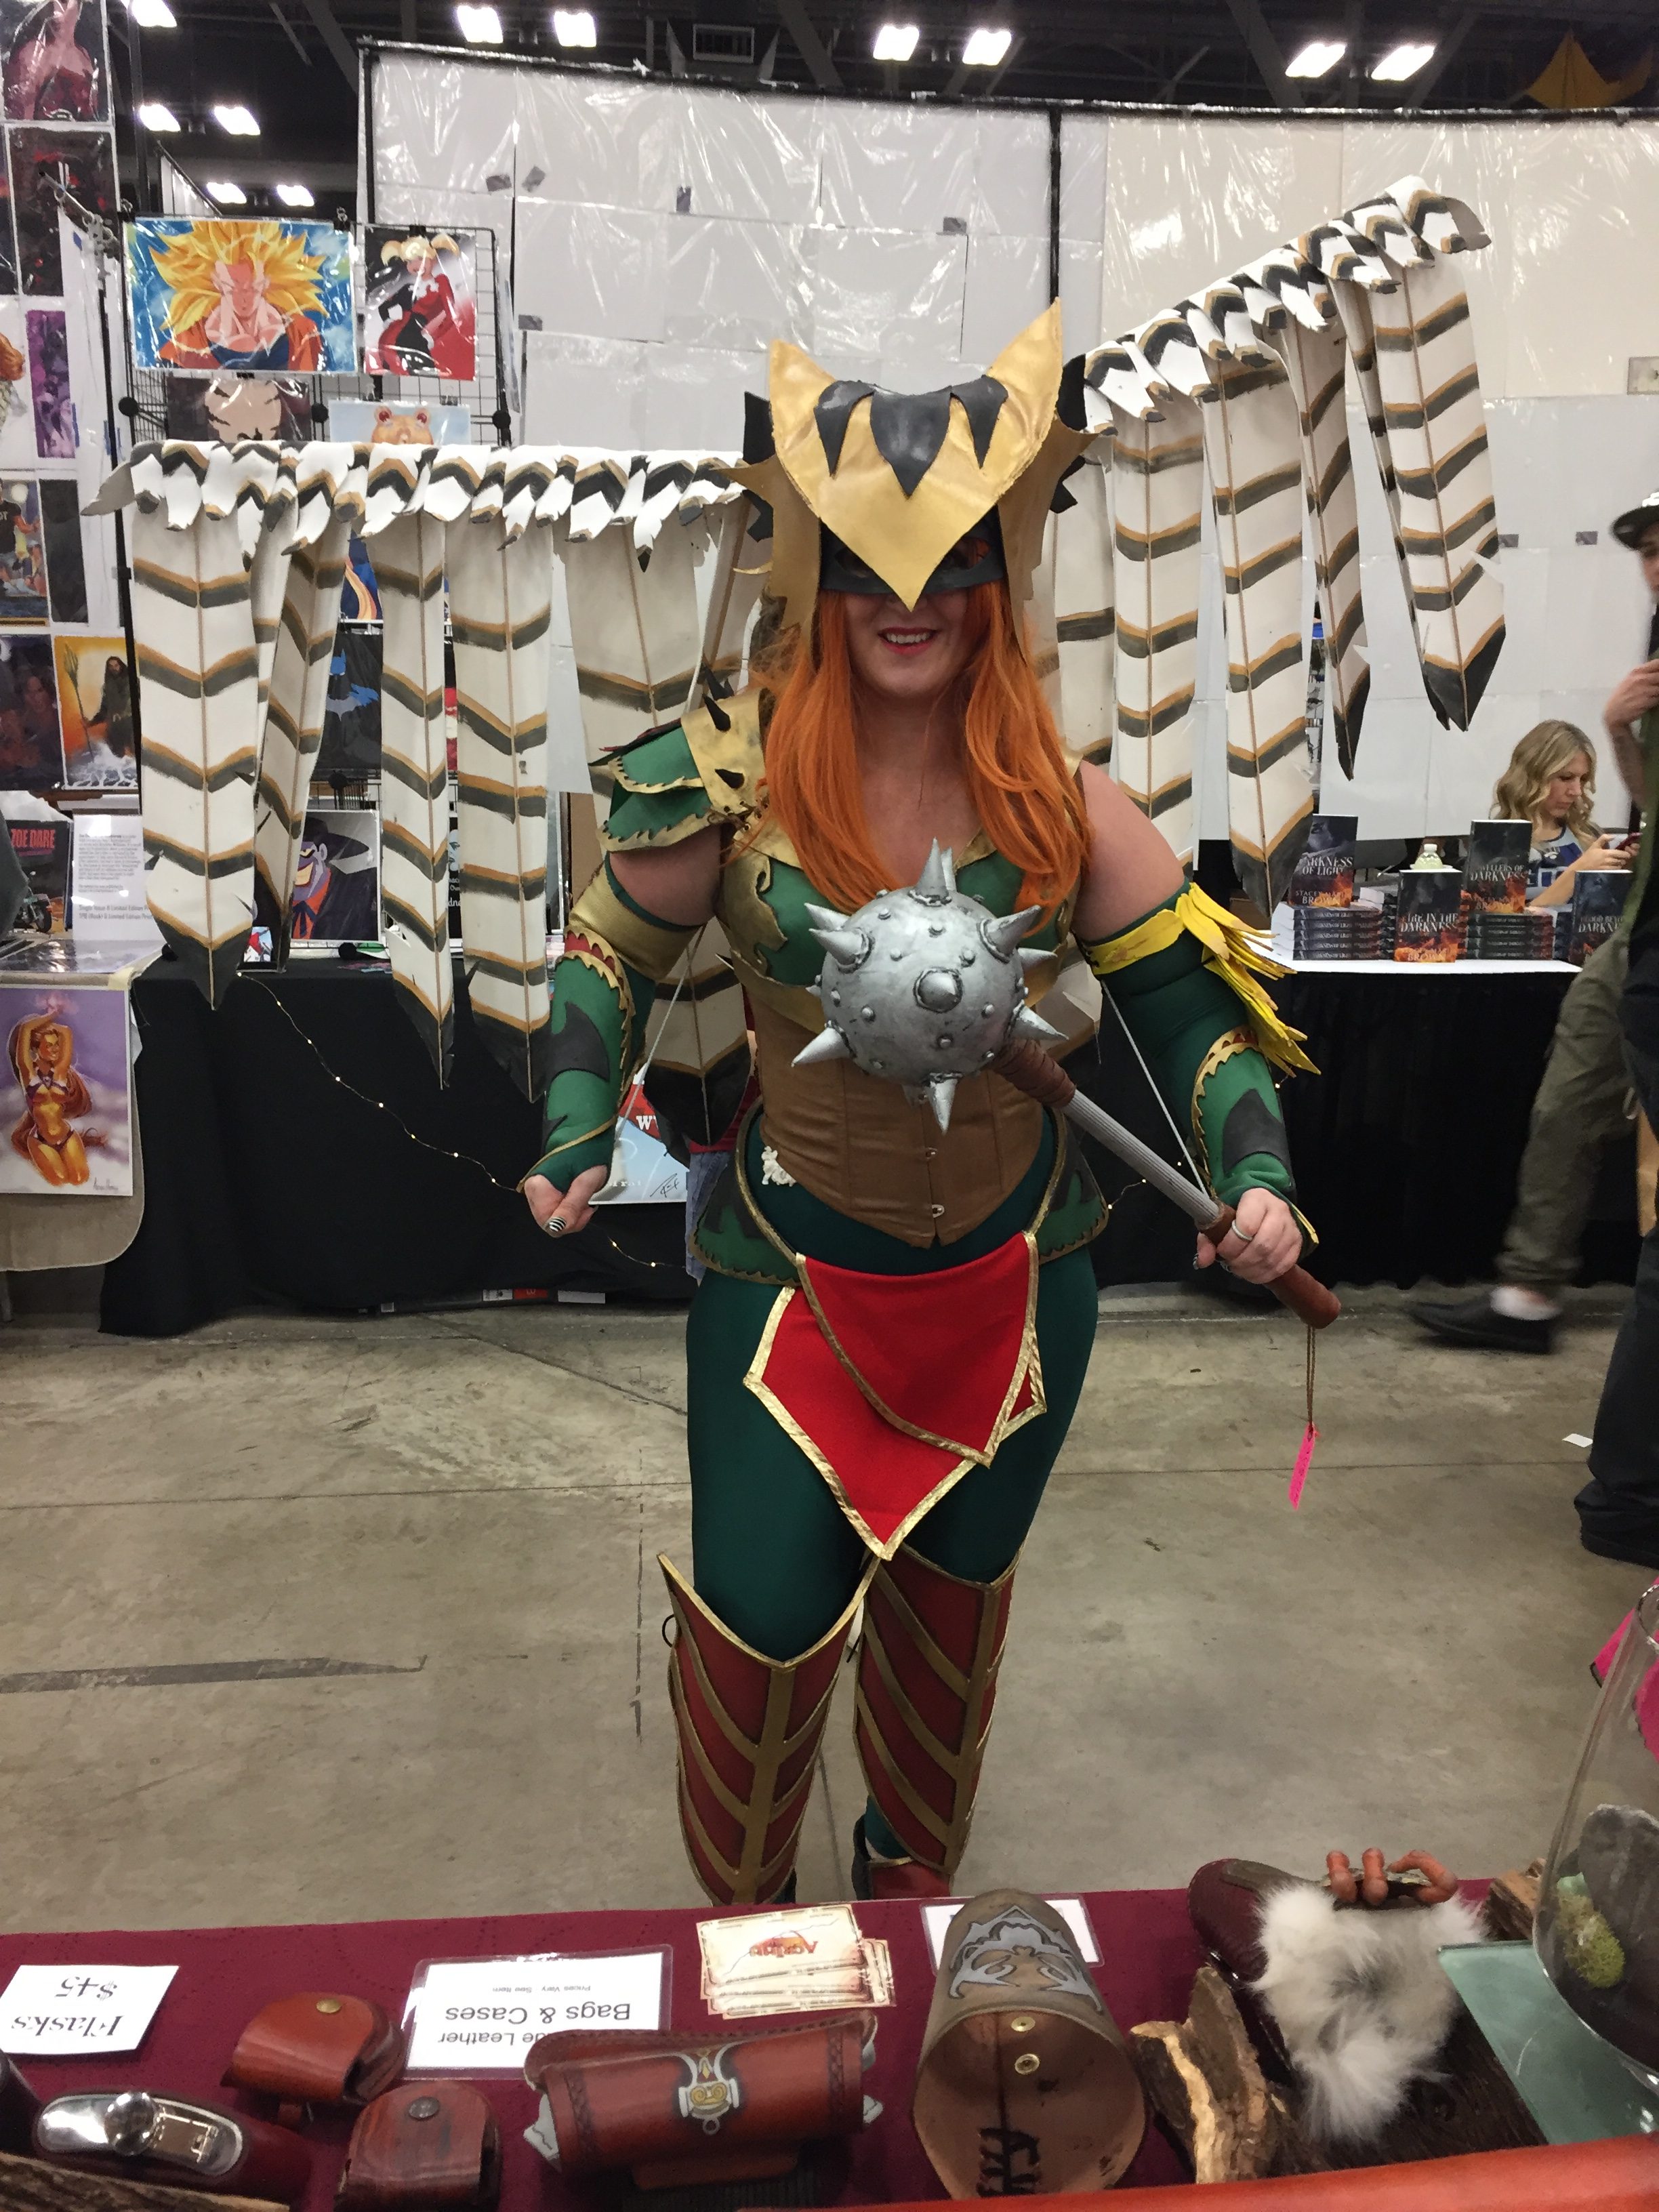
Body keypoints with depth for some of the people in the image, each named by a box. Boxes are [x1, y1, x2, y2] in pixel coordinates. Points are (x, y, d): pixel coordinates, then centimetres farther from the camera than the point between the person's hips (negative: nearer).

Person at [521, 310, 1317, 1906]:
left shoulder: (1059, 803, -9)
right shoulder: (738, 774, -12)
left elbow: (1189, 1006, -4)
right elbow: (613, 950, 1)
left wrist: (1255, 1179, -19)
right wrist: (576, 1143, -9)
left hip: (1014, 1270, 2)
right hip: (788, 1265, -2)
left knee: (953, 1587, 20)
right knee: (766, 1617, 3)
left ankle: (913, 1874, 52)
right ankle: (738, 1914, 38)